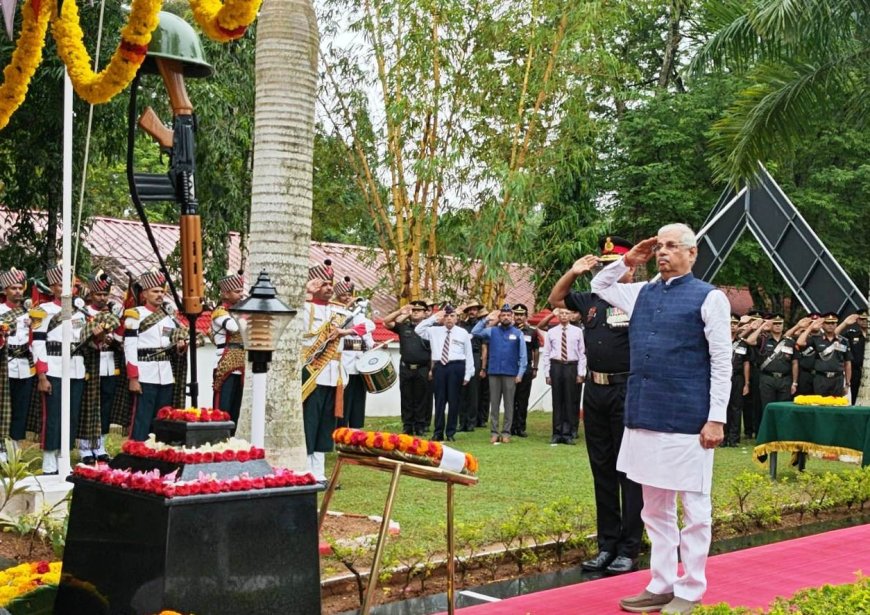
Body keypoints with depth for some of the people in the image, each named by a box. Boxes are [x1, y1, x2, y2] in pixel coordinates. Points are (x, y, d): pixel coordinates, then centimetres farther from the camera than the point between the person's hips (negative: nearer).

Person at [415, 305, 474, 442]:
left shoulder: (463, 333, 4)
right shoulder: (434, 331, 9)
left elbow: (469, 355, 4)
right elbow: (418, 330, -2)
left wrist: (467, 375, -2)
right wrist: (434, 317, -6)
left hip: (456, 367, -1)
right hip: (439, 366, 1)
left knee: (453, 401, 3)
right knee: (439, 400, 4)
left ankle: (450, 433, 12)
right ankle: (438, 432, 10)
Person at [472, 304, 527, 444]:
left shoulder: (518, 333, 2)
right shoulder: (492, 331, 7)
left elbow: (523, 355, 0)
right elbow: (475, 332, -3)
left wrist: (520, 373, -7)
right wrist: (486, 319, -6)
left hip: (511, 374, -1)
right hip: (494, 373, 1)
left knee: (509, 404, 3)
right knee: (494, 403, 4)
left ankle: (506, 432, 9)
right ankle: (494, 432, 8)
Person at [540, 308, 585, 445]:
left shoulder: (577, 331, 4)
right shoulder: (551, 332, 6)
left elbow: (582, 353, 3)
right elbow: (546, 354, 7)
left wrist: (580, 373, -1)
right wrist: (547, 374, 1)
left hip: (571, 367, 0)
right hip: (556, 366, 0)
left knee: (570, 401, 2)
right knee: (557, 400, 4)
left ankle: (568, 434, 9)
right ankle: (557, 433, 10)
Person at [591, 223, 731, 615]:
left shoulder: (708, 297, -4)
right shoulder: (642, 293, 13)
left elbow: (722, 363, -7)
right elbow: (599, 287, 31)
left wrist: (716, 418, -12)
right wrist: (628, 261, 15)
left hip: (687, 421, -6)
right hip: (644, 418, 7)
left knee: (694, 509, 4)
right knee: (654, 508, 13)